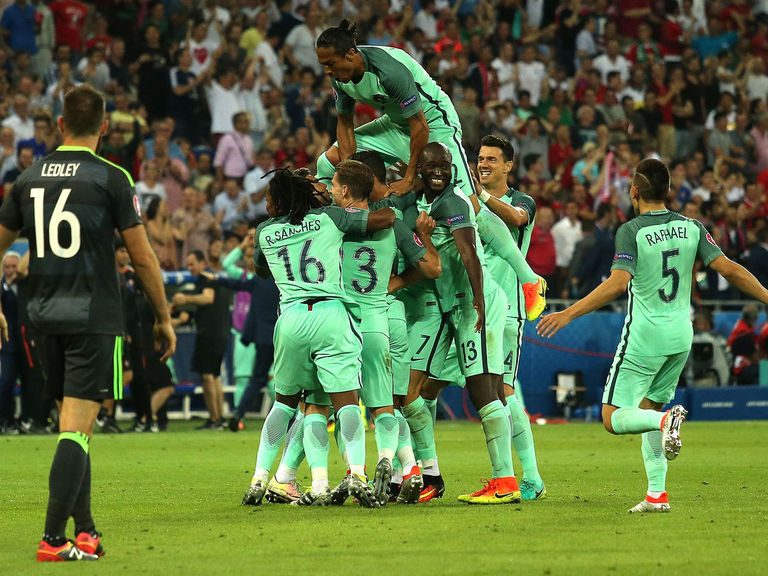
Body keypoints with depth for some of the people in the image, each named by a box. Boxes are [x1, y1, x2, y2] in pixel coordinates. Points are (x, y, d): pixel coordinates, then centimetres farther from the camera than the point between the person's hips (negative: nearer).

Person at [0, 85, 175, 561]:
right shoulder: (111, 179, -6)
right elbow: (143, 257, -5)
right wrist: (164, 317, 5)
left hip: (46, 317, 5)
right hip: (94, 319, -5)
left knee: (74, 426, 16)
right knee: (76, 429, -8)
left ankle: (86, 533, 19)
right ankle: (53, 539, -15)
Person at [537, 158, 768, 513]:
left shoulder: (631, 232, -11)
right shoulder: (691, 227, 3)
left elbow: (617, 284, -23)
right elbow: (729, 269, 0)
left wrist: (568, 314, -21)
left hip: (644, 337, -6)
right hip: (680, 337, 6)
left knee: (613, 419, 1)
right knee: (647, 410, 19)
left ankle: (666, 419, -27)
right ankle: (657, 494, 9)